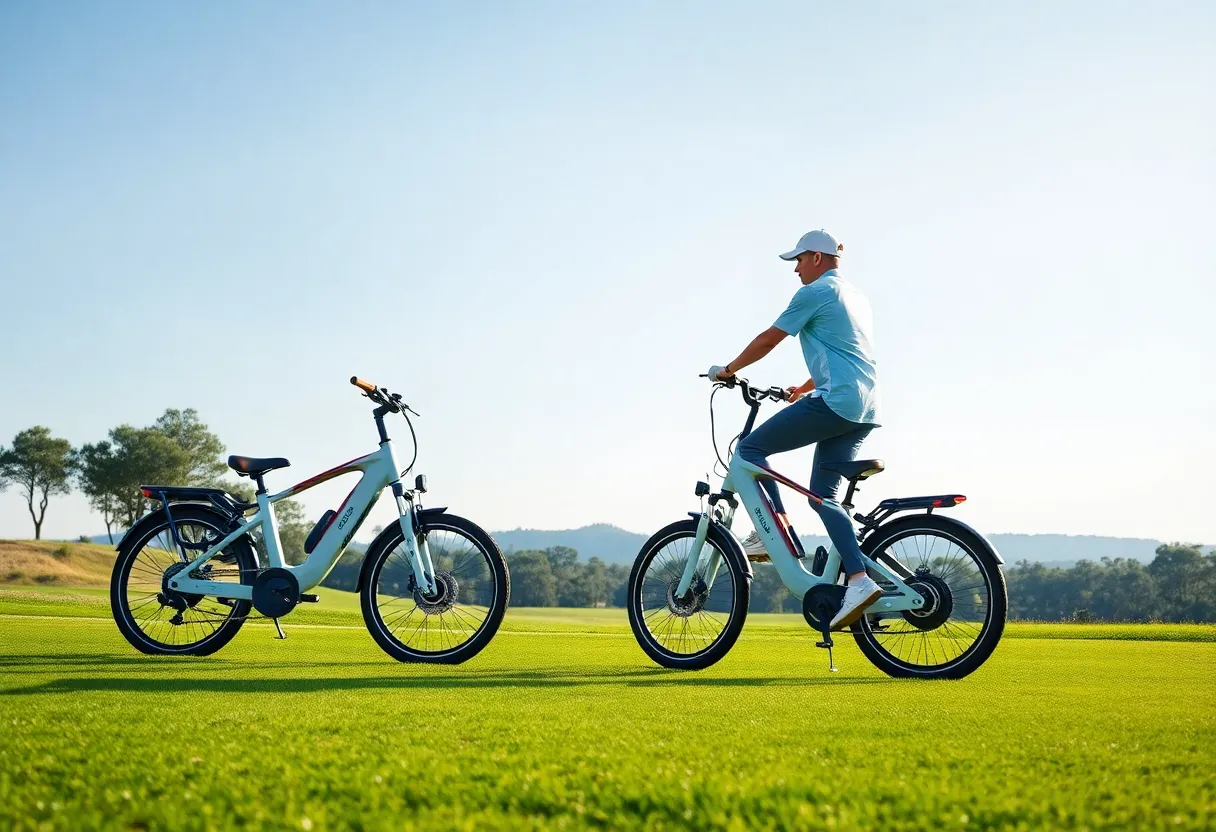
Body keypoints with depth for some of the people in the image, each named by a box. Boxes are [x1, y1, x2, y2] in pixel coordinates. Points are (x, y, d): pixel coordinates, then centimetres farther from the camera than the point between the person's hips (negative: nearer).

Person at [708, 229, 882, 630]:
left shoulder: (815, 292, -2)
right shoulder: (856, 296, 25)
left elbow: (768, 339, 0)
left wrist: (728, 369, 13)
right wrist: (804, 389, 39)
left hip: (834, 402, -9)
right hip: (865, 410, 9)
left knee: (751, 447, 0)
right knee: (823, 493, 8)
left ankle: (774, 529, -7)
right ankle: (858, 578, -4)